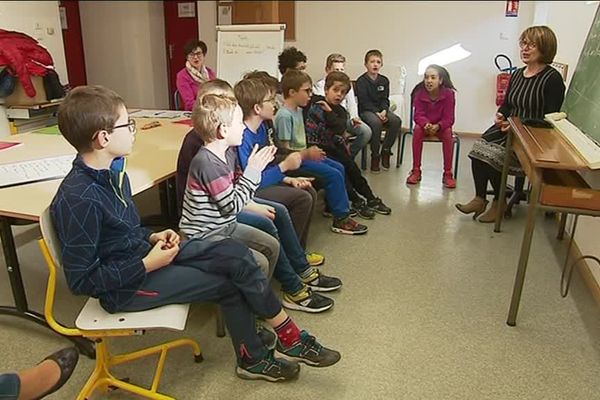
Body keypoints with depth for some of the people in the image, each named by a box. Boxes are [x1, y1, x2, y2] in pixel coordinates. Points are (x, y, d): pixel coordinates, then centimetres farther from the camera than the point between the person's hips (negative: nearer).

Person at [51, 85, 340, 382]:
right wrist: (148, 265, -22)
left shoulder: (111, 171, 1)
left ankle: (253, 358, 5)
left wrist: (152, 237, -1)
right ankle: (291, 340, 14)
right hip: (126, 286, -8)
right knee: (229, 283, -9)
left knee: (235, 253, -7)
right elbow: (81, 280, -22)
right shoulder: (78, 199, -26)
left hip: (142, 252, 8)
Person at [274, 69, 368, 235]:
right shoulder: (284, 115, -20)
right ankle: (341, 219, -5)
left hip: (303, 155, 10)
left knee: (339, 168, 11)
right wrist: (308, 153, -22)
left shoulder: (298, 110, 11)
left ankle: (333, 205, 22)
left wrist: (311, 151, 5)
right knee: (334, 175, -15)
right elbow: (285, 150, -21)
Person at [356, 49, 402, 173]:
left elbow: (385, 99, 7)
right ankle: (375, 155, -23)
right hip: (366, 111, -5)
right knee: (376, 122, -37)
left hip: (381, 110, 5)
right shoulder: (361, 81, -3)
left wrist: (384, 111, -15)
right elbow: (364, 102, -10)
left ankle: (385, 151, -10)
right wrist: (377, 113, -22)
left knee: (396, 121, -25)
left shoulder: (384, 80, 12)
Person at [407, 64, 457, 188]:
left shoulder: (448, 93, -17)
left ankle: (448, 174, -24)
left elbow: (448, 118, -18)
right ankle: (416, 171, -24)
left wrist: (437, 126, -38)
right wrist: (426, 124, -39)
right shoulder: (419, 92, -13)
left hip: (441, 126, -1)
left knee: (448, 132, -32)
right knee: (417, 129, -31)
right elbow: (418, 115, -16)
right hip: (424, 124, 1)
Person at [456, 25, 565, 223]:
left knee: (493, 154, -25)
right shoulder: (517, 74, 12)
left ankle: (499, 202, -3)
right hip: (508, 129, 6)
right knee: (479, 147, -20)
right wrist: (500, 115, -3)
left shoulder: (552, 79, -9)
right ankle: (480, 199, -11)